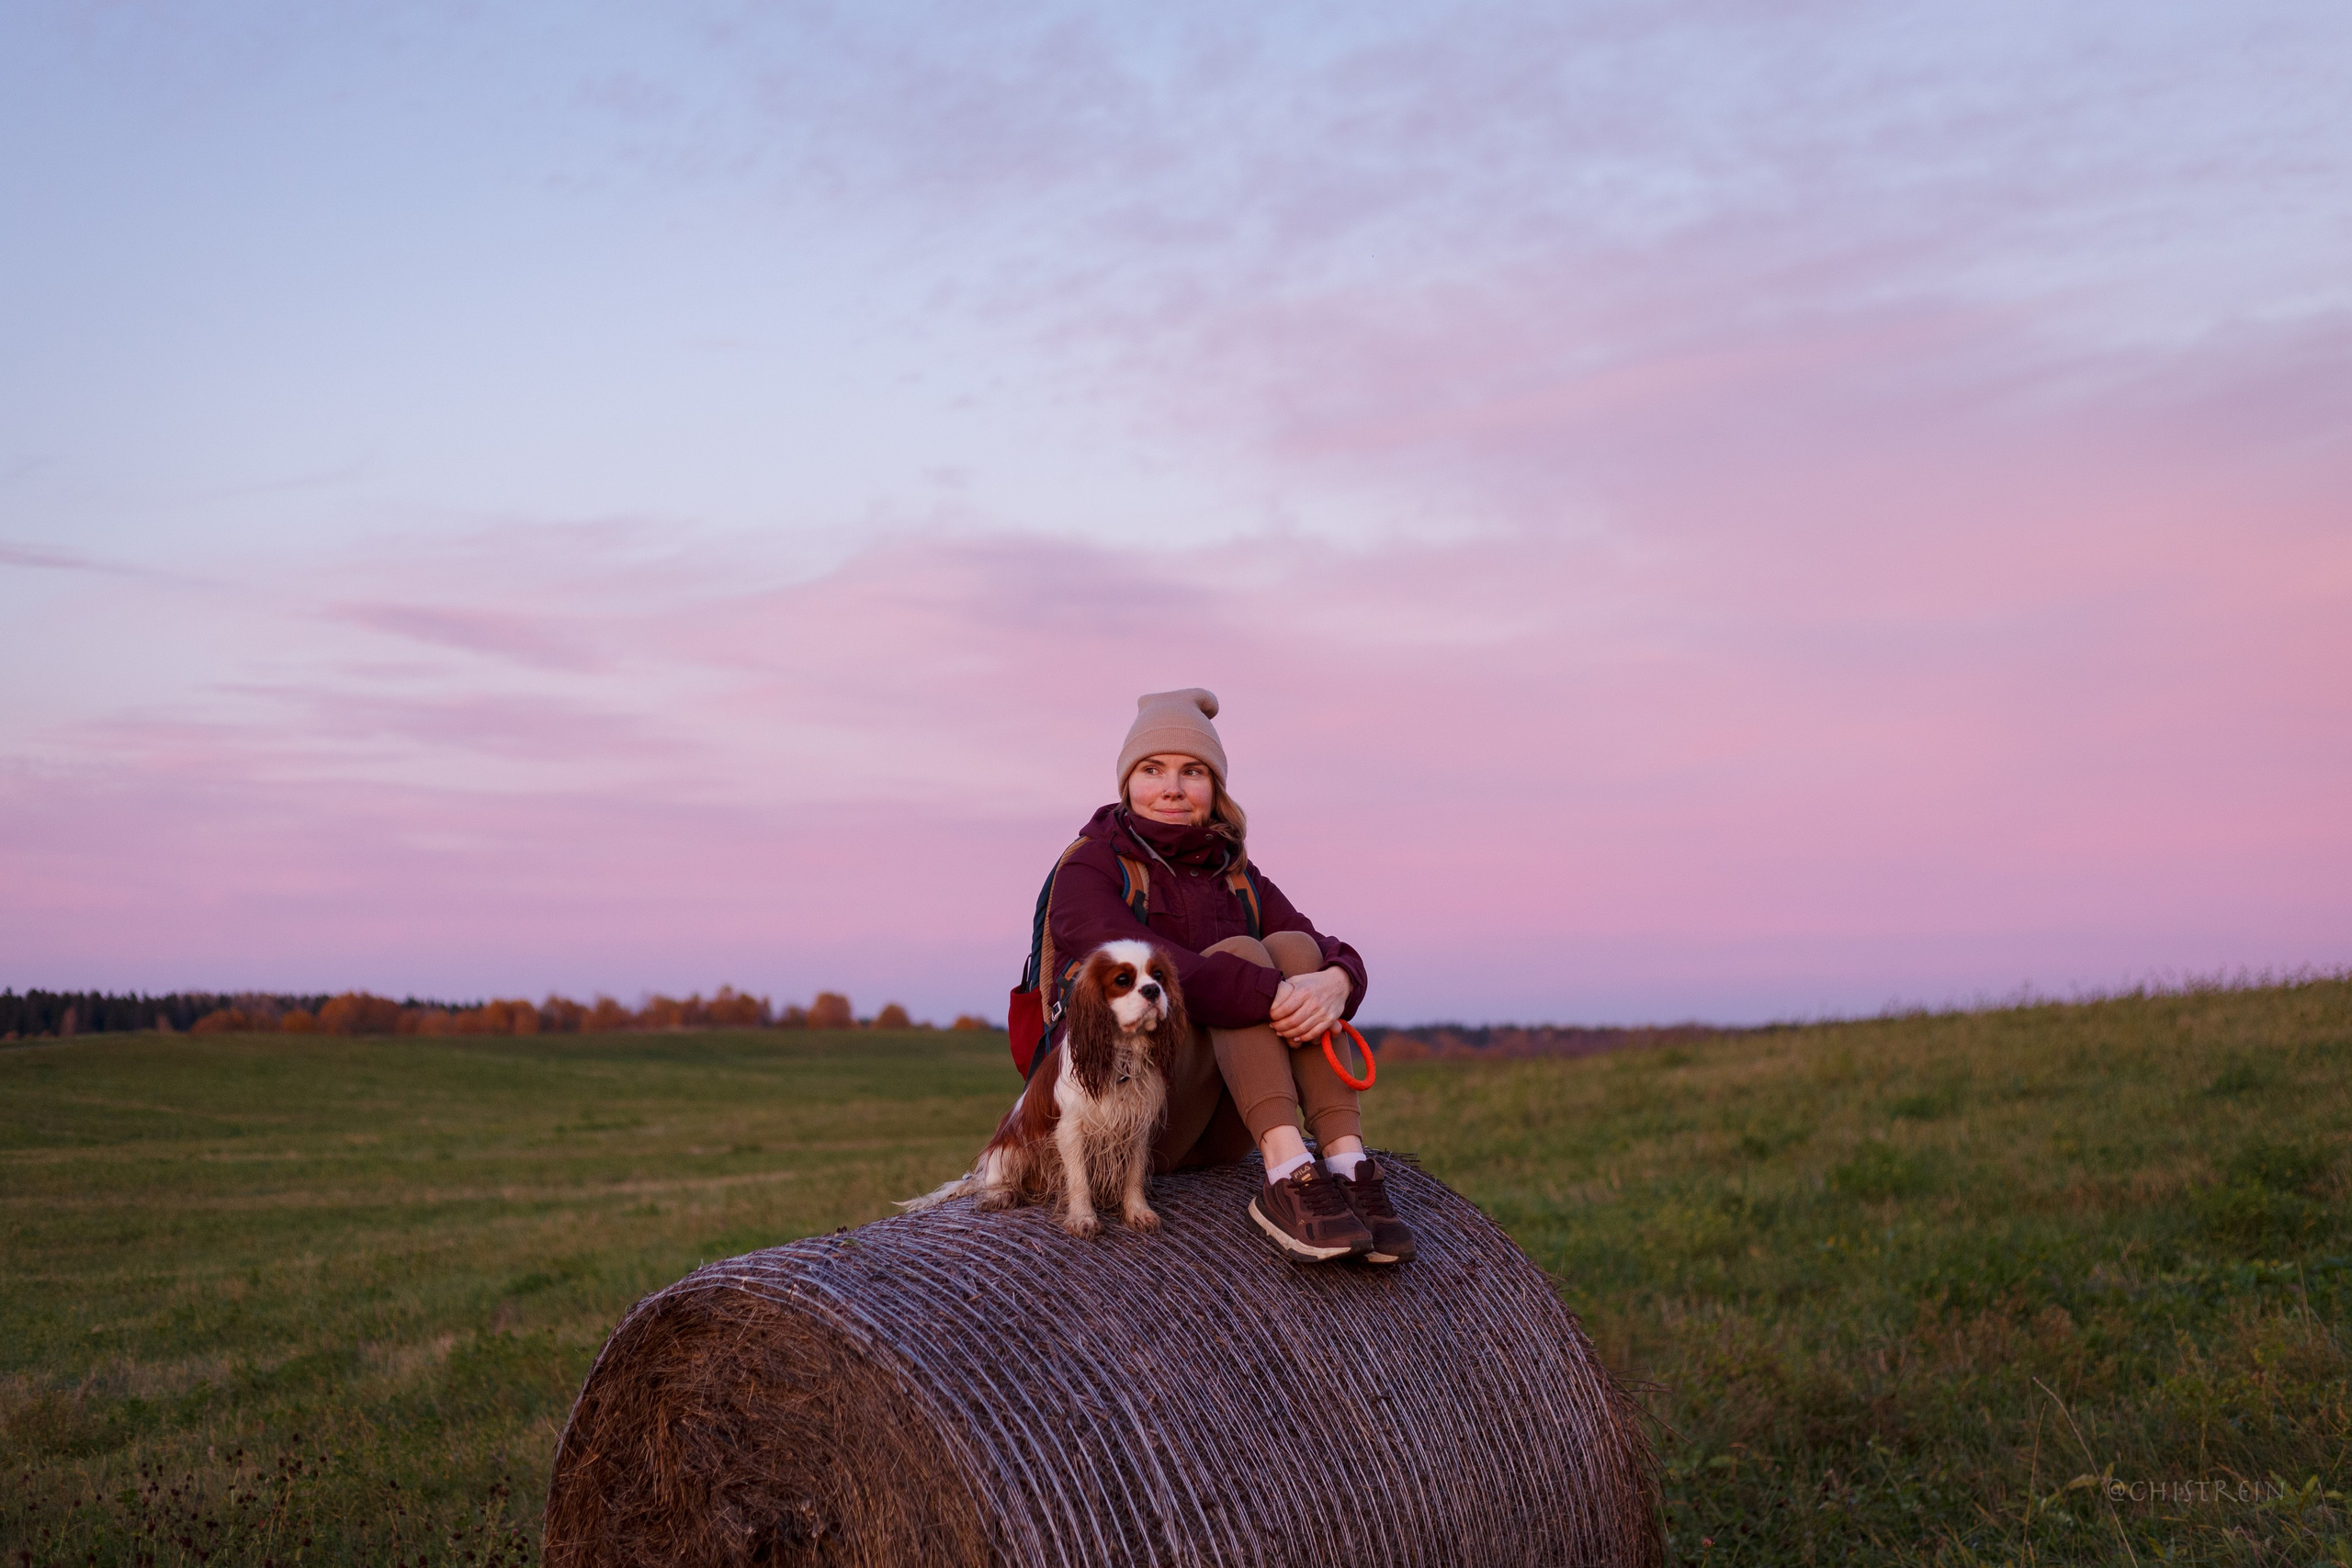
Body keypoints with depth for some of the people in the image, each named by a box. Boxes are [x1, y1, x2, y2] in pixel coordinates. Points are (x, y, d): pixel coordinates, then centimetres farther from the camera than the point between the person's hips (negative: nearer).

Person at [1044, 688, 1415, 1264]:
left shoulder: (1234, 874, 13)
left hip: (1223, 1129, 5)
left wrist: (1335, 982, -29)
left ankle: (1347, 1164, -31)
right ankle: (1287, 1176, -41)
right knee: (1237, 953, -23)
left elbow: (1332, 952, -3)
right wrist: (1275, 996, -36)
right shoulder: (1087, 870, -3)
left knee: (1291, 946, -16)